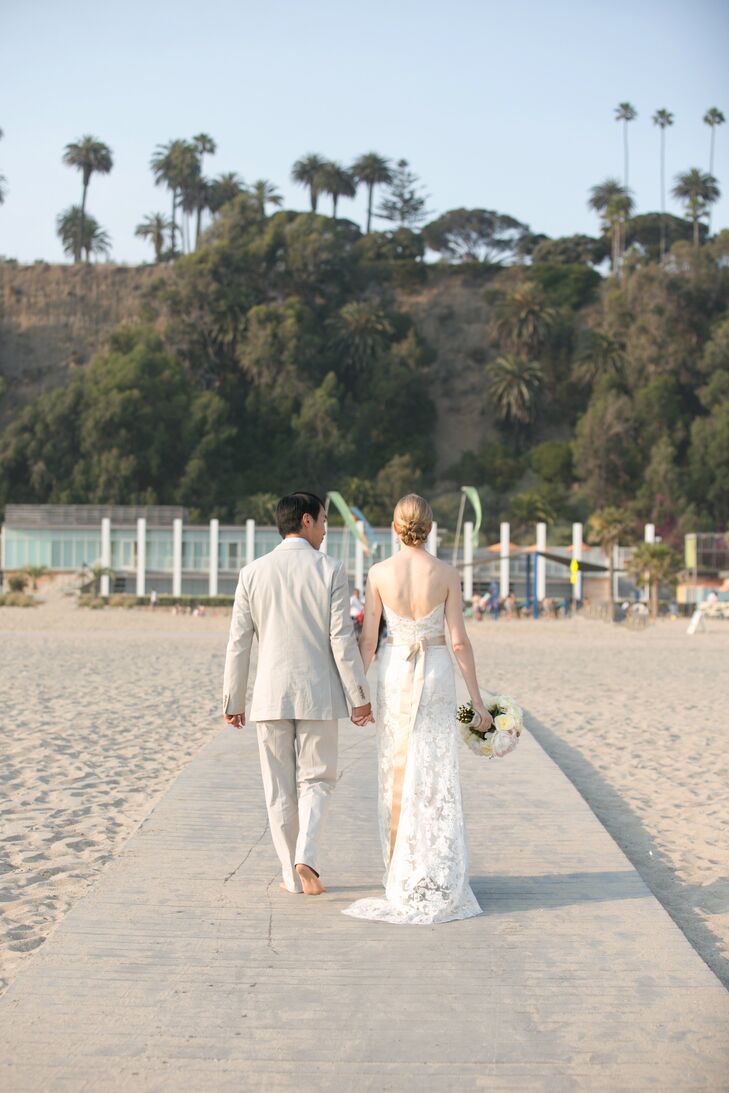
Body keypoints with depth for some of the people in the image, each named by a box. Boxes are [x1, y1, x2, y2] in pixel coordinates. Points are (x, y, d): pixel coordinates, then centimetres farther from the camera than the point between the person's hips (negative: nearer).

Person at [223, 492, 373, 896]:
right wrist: (359, 696, -2)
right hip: (318, 695, -2)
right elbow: (342, 639, -8)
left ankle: (292, 873, 14)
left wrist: (233, 700, 9)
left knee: (279, 789, 10)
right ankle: (306, 858, -10)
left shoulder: (253, 573, 0)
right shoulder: (330, 571, -6)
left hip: (271, 696, 2)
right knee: (315, 779, 10)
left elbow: (239, 643, 1)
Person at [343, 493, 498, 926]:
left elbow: (368, 638, -3)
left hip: (393, 674, 1)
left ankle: (402, 871, 19)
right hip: (436, 675, -1)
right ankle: (434, 879, 3)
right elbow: (459, 640, -7)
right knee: (435, 777, 4)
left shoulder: (380, 573, -5)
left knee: (397, 775, 12)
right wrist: (477, 697, -1)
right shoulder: (447, 574, -7)